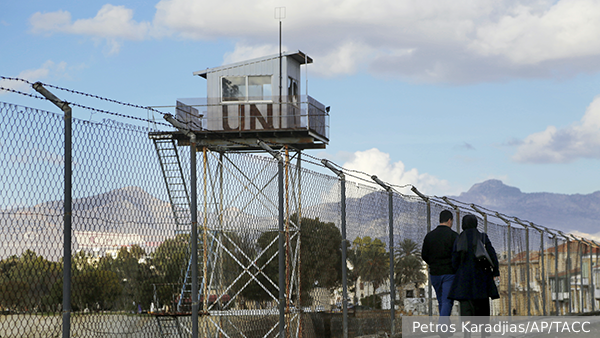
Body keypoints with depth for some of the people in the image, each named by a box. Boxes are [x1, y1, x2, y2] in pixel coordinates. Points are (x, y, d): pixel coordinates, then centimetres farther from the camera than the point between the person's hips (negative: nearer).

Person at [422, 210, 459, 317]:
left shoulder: (429, 236, 5)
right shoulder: (453, 235, -8)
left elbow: (424, 255, 7)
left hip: (434, 273, 5)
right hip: (449, 273, -5)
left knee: (441, 302, 17)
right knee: (447, 302, -7)